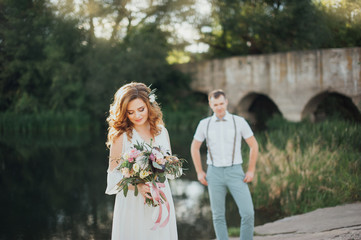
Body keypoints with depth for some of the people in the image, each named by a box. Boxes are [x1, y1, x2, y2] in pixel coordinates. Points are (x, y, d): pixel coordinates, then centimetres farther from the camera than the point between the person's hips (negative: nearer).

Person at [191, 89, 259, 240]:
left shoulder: (239, 122, -3)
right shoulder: (204, 124, 1)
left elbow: (254, 145, 5)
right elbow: (194, 148, 13)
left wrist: (251, 171, -1)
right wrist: (199, 172, 6)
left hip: (235, 172, -1)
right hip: (215, 173, 1)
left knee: (248, 213, -11)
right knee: (218, 216, 3)